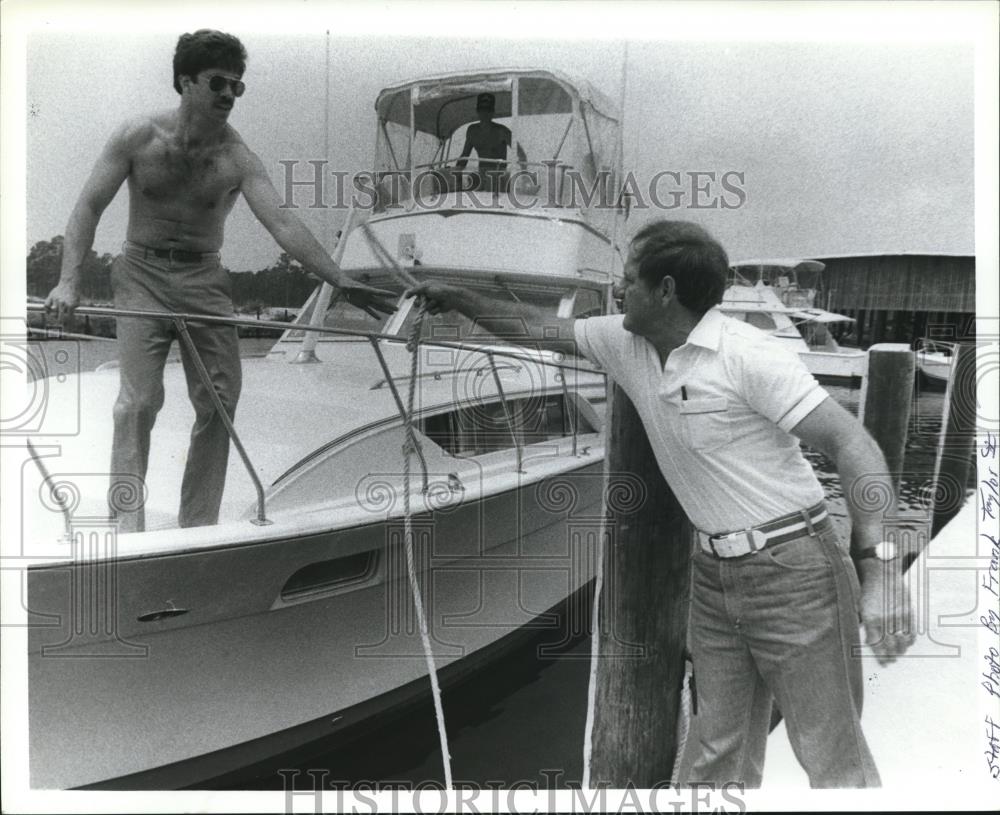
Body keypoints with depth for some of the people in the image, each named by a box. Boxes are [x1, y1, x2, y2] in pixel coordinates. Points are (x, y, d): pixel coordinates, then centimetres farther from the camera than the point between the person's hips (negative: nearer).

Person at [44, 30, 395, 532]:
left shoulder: (237, 159, -7)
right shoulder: (139, 137, -5)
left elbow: (282, 225, -17)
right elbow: (89, 208, -3)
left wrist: (342, 283, -29)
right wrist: (68, 281, -15)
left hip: (205, 279, 1)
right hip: (143, 272, -1)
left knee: (219, 401, -3)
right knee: (140, 398, -12)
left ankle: (198, 526, 11)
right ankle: (127, 524, -2)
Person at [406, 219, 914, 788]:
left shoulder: (747, 355, -16)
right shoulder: (626, 344, 5)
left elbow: (851, 442, -18)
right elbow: (540, 329, 18)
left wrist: (878, 564, -27)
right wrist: (455, 298, 26)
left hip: (792, 570, -6)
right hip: (714, 572, 7)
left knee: (835, 763, 2)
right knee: (720, 755, 15)